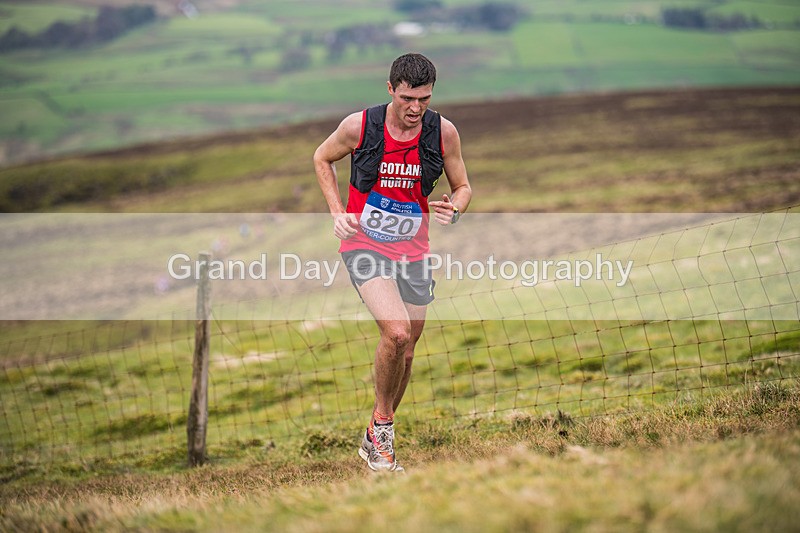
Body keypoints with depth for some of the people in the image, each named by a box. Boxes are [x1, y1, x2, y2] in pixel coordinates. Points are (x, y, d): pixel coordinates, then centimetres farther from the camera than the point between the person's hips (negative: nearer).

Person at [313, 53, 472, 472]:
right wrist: (337, 211, -5)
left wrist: (453, 210, -17)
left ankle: (375, 439, 29)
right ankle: (382, 421, -1)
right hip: (364, 245, -4)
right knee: (396, 333, -24)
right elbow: (322, 158, 7)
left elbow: (462, 187, 6)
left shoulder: (443, 132, -7)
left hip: (413, 252, 4)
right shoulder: (359, 126, -13)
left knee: (405, 351, 10)